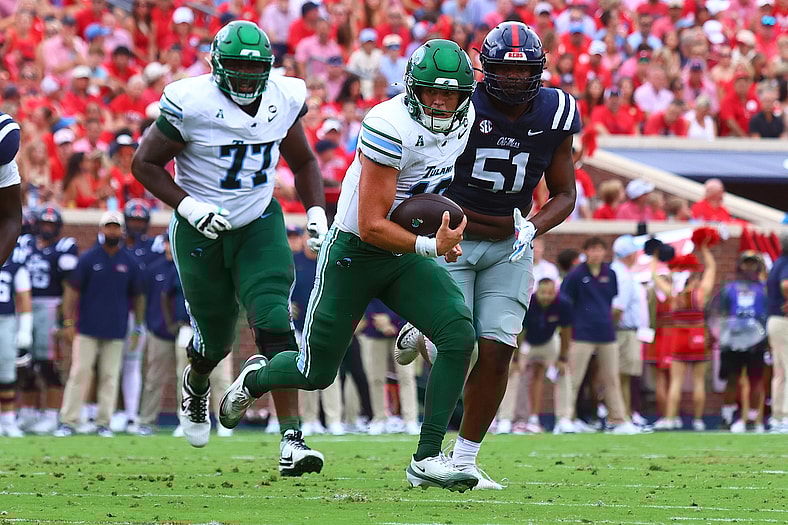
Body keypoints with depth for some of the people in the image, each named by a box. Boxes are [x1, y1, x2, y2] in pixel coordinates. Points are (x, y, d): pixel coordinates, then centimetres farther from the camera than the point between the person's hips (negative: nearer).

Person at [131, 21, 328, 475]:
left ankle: (292, 441, -21)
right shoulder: (191, 104, -18)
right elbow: (145, 164, -9)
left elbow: (303, 162, 13)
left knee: (275, 325, -16)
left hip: (260, 225, 2)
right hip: (203, 230, -2)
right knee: (215, 339, 9)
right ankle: (196, 386, 49)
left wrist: (316, 210, -2)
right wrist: (188, 206, -21)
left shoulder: (283, 100, -4)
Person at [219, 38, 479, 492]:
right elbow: (371, 226, -28)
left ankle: (428, 458, -13)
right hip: (355, 252, -6)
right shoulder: (390, 127, -29)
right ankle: (255, 379, 43)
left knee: (460, 335, -19)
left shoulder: (464, 119, -4)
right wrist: (431, 247, -35)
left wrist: (443, 235, 8)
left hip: (408, 255, 6)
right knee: (317, 373, 7)